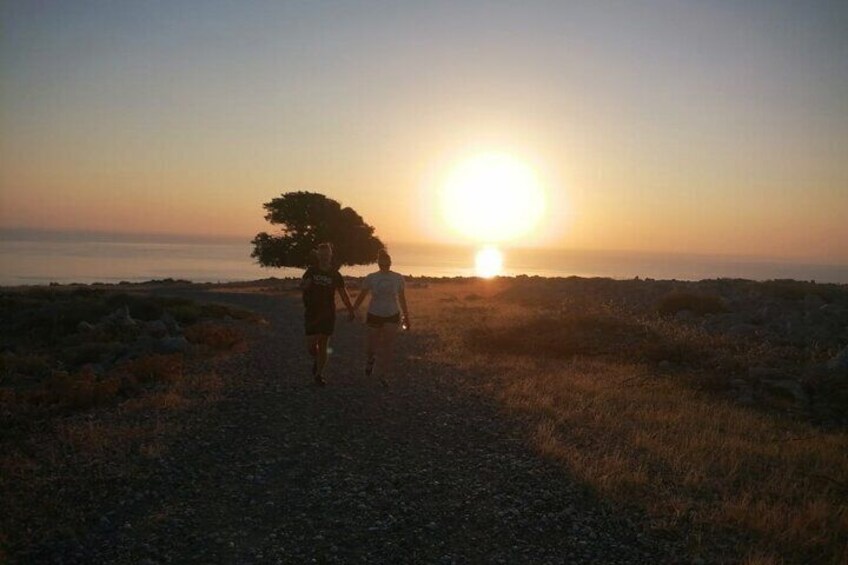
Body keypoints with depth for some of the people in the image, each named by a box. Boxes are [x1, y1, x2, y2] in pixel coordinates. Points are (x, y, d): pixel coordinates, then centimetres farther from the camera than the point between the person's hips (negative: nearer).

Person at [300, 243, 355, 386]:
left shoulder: (335, 274, 0)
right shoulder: (311, 270, 1)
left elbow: (343, 293, 4)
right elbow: (302, 286, 9)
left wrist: (350, 310, -4)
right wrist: (307, 283, -15)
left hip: (328, 315, 0)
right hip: (311, 313, 1)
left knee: (323, 346, 3)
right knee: (311, 345, -1)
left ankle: (319, 375, 15)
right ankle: (316, 361, 33)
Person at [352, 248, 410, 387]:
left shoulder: (398, 278, 1)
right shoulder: (371, 278, -2)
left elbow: (402, 298, 10)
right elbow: (362, 296, 6)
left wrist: (406, 316, 12)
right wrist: (352, 310, 3)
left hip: (392, 316, 1)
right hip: (374, 315, -1)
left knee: (388, 347, -4)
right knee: (372, 344, 4)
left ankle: (384, 376, 9)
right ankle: (370, 360, 41)